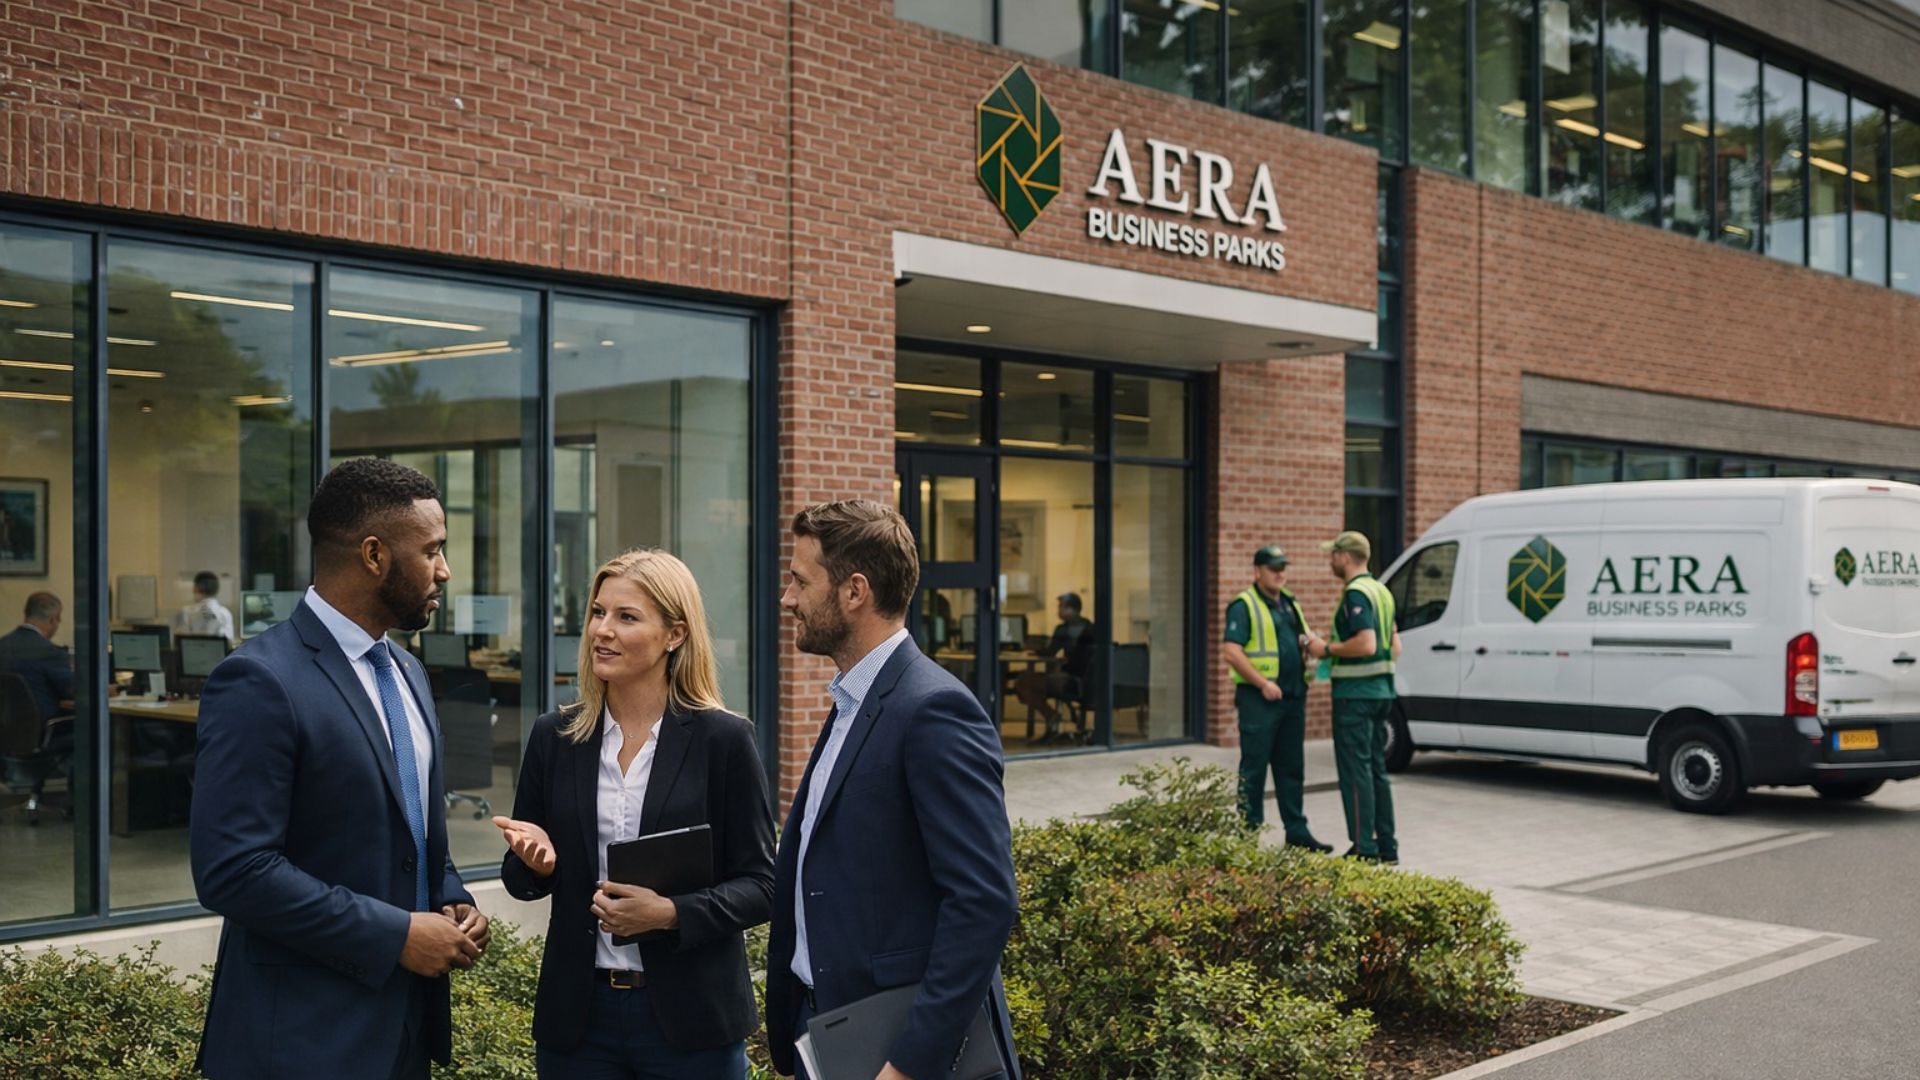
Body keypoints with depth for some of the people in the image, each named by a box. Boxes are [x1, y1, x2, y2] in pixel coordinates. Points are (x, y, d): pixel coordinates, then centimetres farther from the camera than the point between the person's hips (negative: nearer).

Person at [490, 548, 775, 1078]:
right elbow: (520, 878, 11)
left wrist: (671, 913, -20)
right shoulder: (553, 736, 3)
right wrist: (534, 860, -11)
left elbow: (759, 885, -4)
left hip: (689, 1016, -3)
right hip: (577, 1014, 3)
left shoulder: (724, 740, -6)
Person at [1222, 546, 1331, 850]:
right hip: (1259, 699, -8)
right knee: (1254, 768, -2)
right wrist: (1263, 683, -20)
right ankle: (1249, 833, 4)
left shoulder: (1290, 603, 17)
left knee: (1291, 767, 11)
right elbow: (1232, 653, -15)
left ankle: (1296, 831, 17)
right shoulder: (1244, 606, -7)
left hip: (1292, 697, 8)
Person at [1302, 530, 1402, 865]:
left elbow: (1366, 644, -26)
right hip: (1381, 691, 10)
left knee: (1356, 771, -6)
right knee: (1377, 769, 14)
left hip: (1355, 695, -10)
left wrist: (1327, 648, -14)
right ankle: (1387, 846, 18)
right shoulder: (1381, 591, 16)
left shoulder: (1356, 593, -15)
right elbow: (1394, 647, 20)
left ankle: (1364, 848, -5)